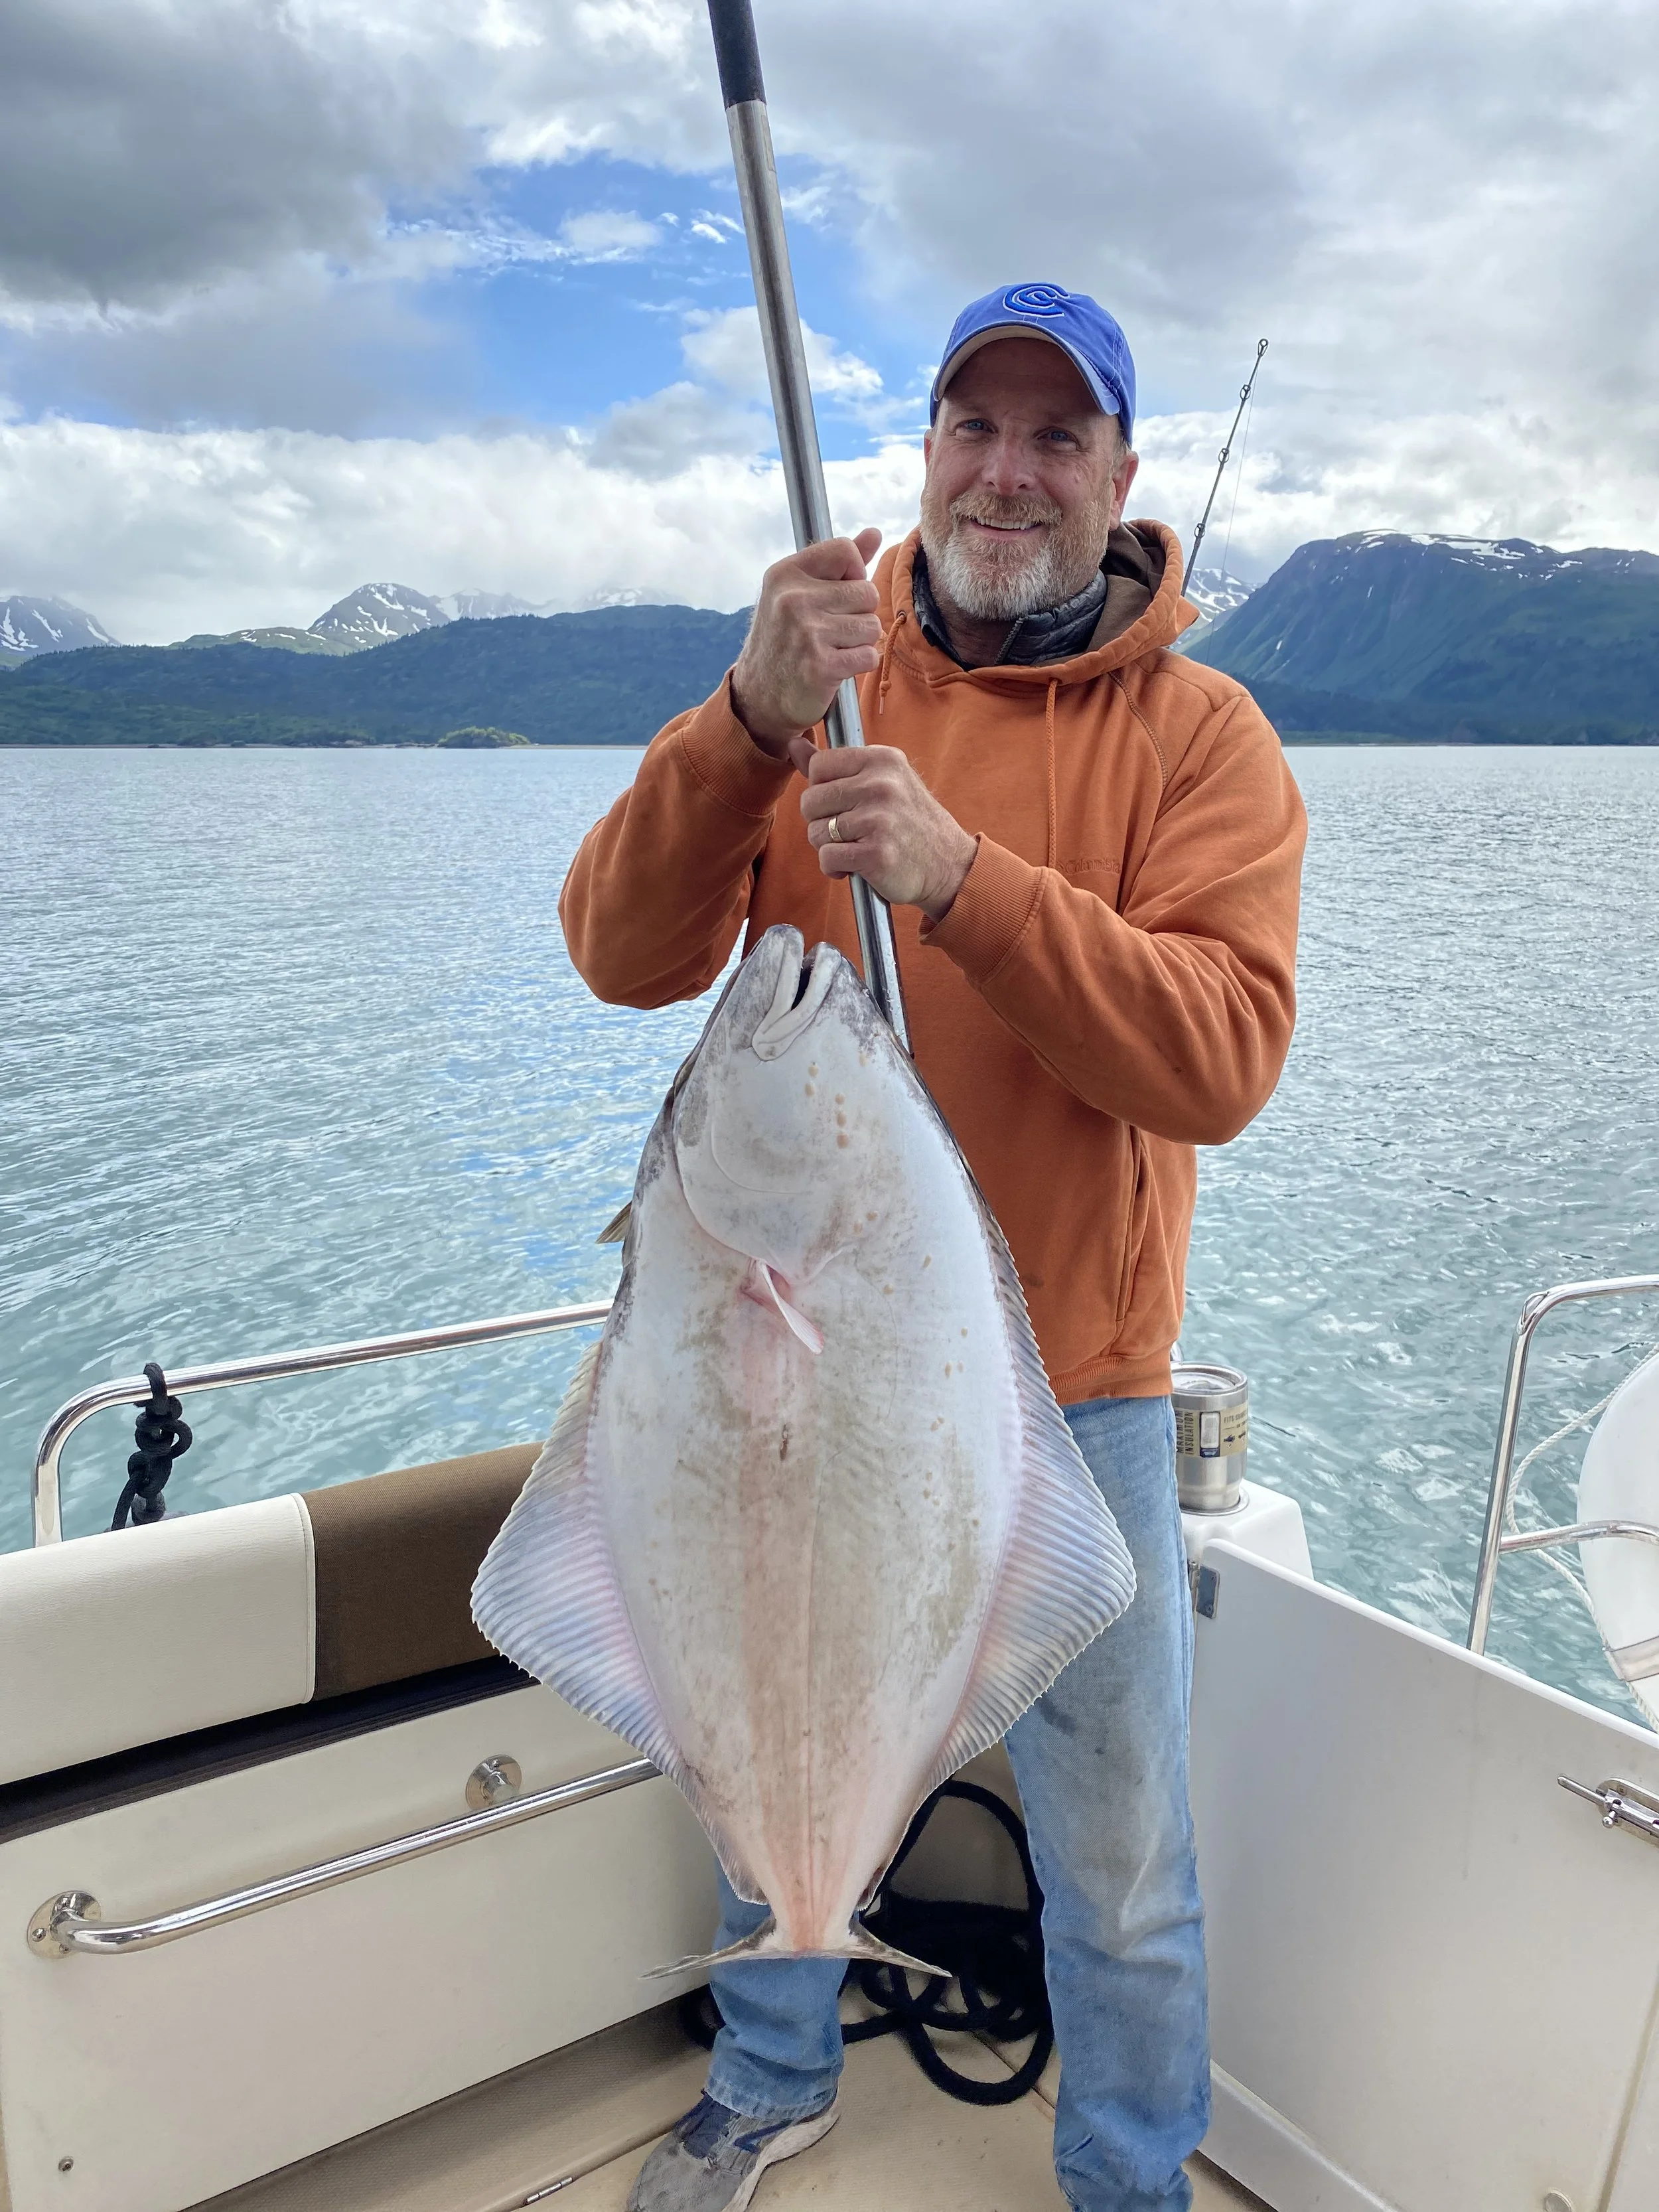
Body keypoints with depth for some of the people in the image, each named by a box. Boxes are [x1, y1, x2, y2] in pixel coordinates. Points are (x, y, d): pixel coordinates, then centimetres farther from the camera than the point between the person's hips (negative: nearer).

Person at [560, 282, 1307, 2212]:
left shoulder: (1198, 734, -5)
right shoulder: (813, 682, 1)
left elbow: (1220, 1058, -20)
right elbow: (624, 958, -11)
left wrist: (962, 876, -32)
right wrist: (750, 722, -27)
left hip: (1067, 1395, -2)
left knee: (1121, 1870, 11)